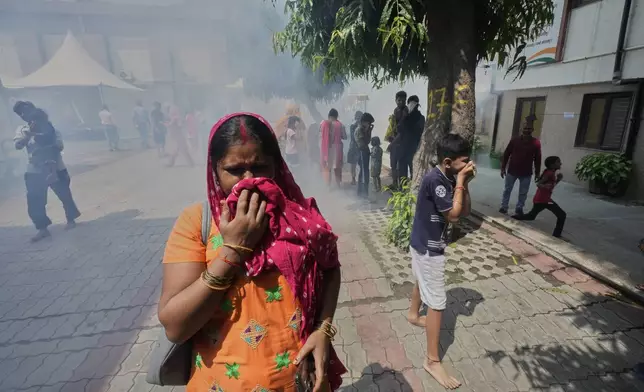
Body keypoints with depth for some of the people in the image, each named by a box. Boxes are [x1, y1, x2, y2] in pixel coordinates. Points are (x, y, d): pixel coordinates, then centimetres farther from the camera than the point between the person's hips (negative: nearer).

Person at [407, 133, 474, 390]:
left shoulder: (449, 178, 0)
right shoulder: (434, 180, -27)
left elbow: (464, 211, 4)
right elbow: (453, 215, -25)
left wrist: (465, 183, -8)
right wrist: (460, 182, -21)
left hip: (427, 244, 9)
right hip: (428, 248, -9)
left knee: (422, 281, 31)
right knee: (437, 302, -1)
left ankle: (414, 315, 58)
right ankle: (432, 361, 12)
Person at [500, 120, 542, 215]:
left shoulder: (536, 143, -4)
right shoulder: (514, 140, -3)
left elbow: (537, 159, 1)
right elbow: (506, 154, 1)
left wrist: (537, 173, 2)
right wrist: (503, 168, -1)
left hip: (526, 173, 0)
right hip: (512, 171, 0)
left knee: (523, 193, 8)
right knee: (507, 190, 8)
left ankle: (519, 209, 22)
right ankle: (503, 207, 18)